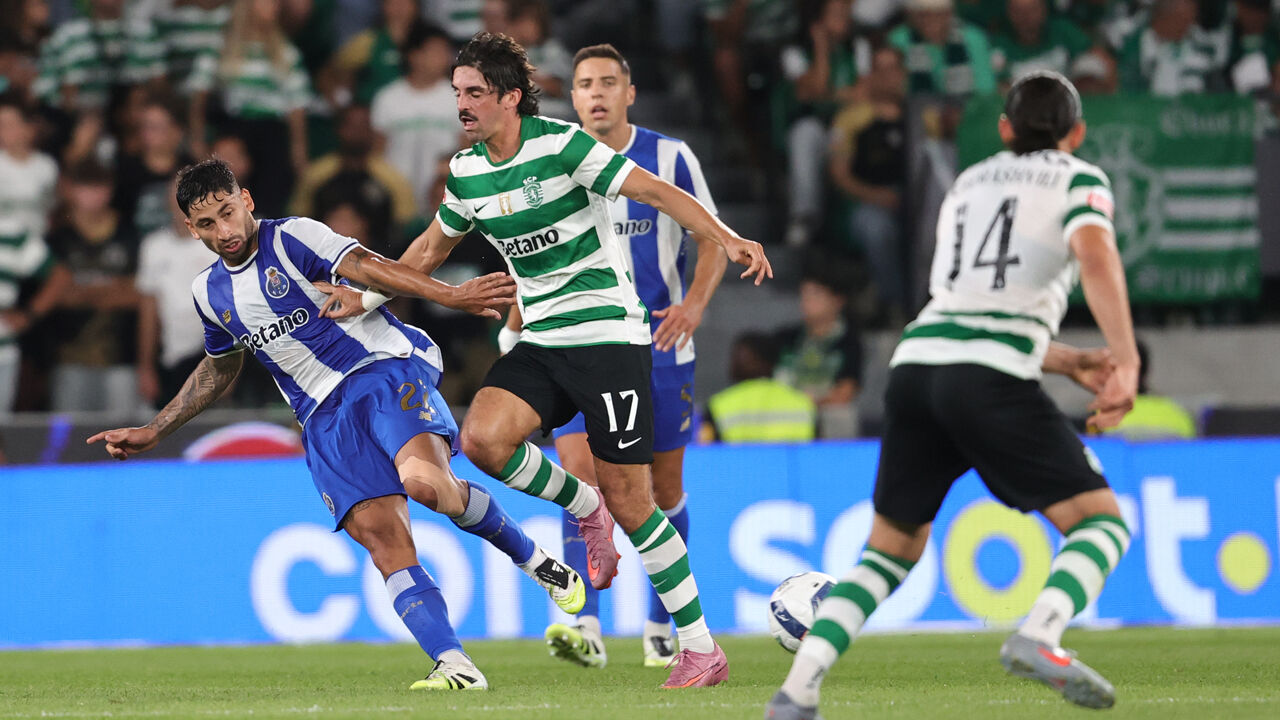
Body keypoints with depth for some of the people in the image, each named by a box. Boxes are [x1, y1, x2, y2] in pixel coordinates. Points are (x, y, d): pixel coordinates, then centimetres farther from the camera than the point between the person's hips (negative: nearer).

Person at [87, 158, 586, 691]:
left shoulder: (292, 238, -4)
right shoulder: (209, 292, 16)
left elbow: (366, 267, -19)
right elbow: (218, 368, 34)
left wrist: (449, 295, -32)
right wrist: (152, 433, 35)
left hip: (386, 371, -6)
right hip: (324, 417, 6)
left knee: (424, 480, -32)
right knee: (382, 541, -14)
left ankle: (531, 557, -7)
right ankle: (455, 666, -21)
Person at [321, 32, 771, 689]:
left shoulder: (561, 145, -13)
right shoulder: (466, 173, 7)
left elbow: (657, 193, -15)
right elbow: (432, 247, 25)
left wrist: (727, 240, -26)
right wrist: (364, 296, 22)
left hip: (609, 336, -6)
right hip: (541, 340, 6)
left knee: (629, 503, -7)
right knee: (482, 437, -21)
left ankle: (702, 649, 4)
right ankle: (583, 508, 7)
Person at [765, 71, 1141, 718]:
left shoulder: (969, 183, 30)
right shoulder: (1077, 179, 11)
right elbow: (1095, 254, -11)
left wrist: (1070, 363, 29)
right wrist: (1126, 362, -15)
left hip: (917, 359, 6)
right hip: (993, 379, -6)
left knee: (893, 547, 17)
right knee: (1102, 520, 2)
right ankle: (1038, 635, -26)